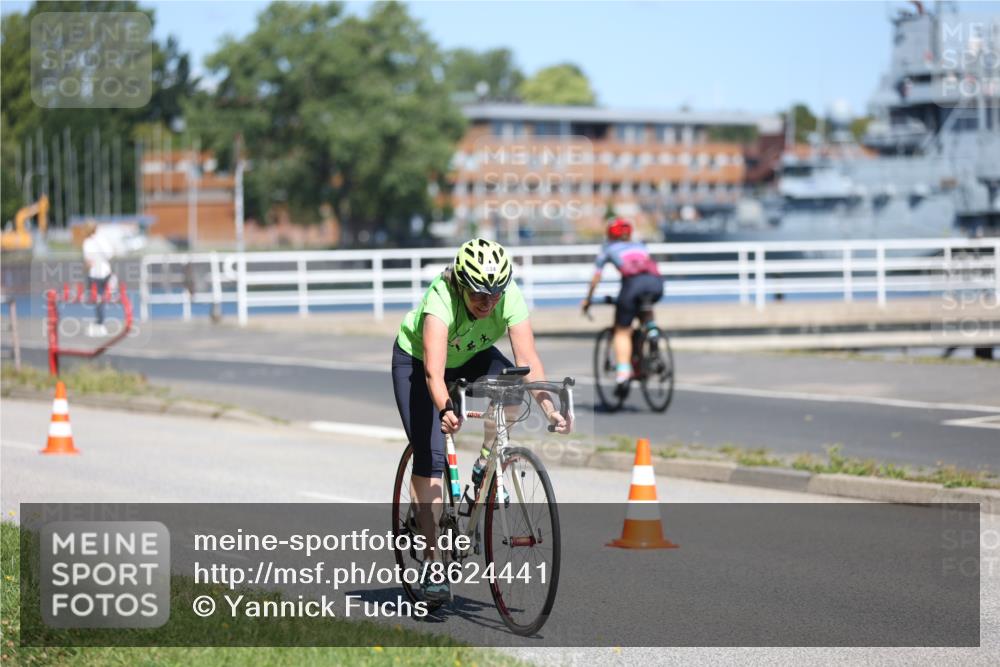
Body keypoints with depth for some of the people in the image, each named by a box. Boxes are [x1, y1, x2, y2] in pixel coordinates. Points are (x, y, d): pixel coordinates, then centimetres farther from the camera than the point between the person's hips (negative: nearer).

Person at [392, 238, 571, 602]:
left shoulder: (510, 298, -29)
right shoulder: (440, 300, -39)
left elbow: (528, 360, -35)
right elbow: (434, 371, -49)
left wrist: (549, 409, -50)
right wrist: (445, 410, -67)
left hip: (472, 357, 3)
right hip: (416, 358, -3)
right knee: (430, 458, -16)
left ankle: (486, 465, -4)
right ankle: (432, 563, -11)